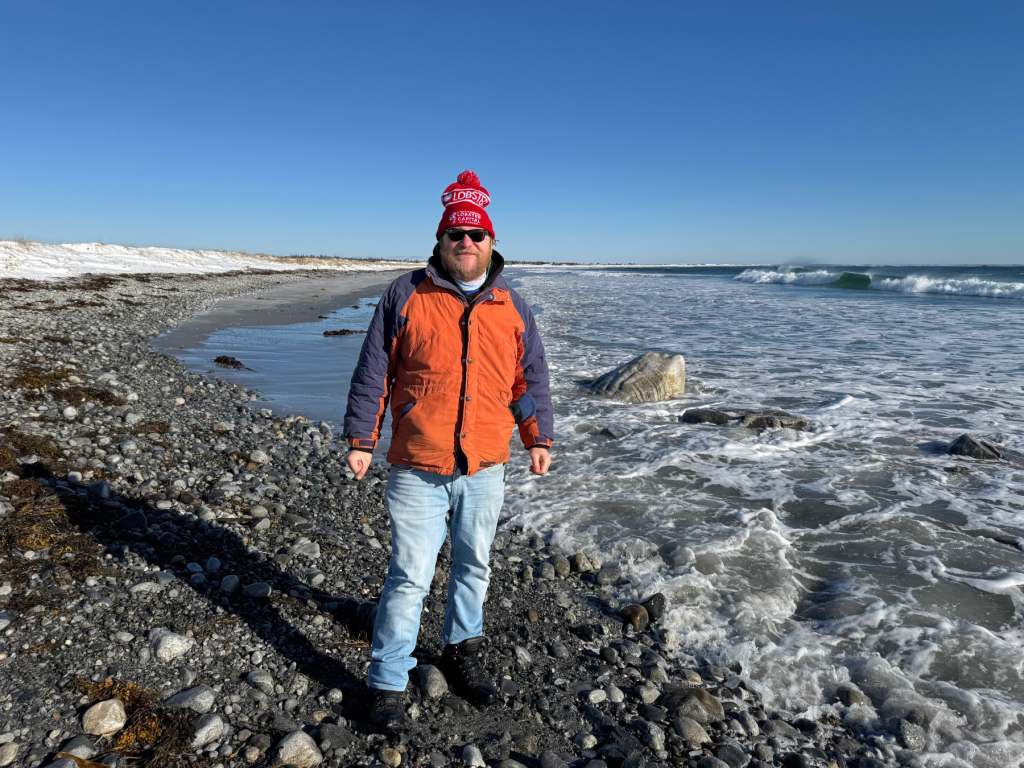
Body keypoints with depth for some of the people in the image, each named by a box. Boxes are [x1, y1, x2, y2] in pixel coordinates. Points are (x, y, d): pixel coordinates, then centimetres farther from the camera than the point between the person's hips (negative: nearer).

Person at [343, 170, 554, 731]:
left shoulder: (511, 307, 7)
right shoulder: (405, 295, -2)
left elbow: (531, 378, 13)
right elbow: (372, 373, -1)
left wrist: (539, 438, 11)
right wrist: (360, 439, -2)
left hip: (485, 470, 4)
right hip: (418, 470, -3)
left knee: (474, 566, 18)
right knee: (409, 577, 3)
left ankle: (462, 653, 40)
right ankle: (388, 682, 21)